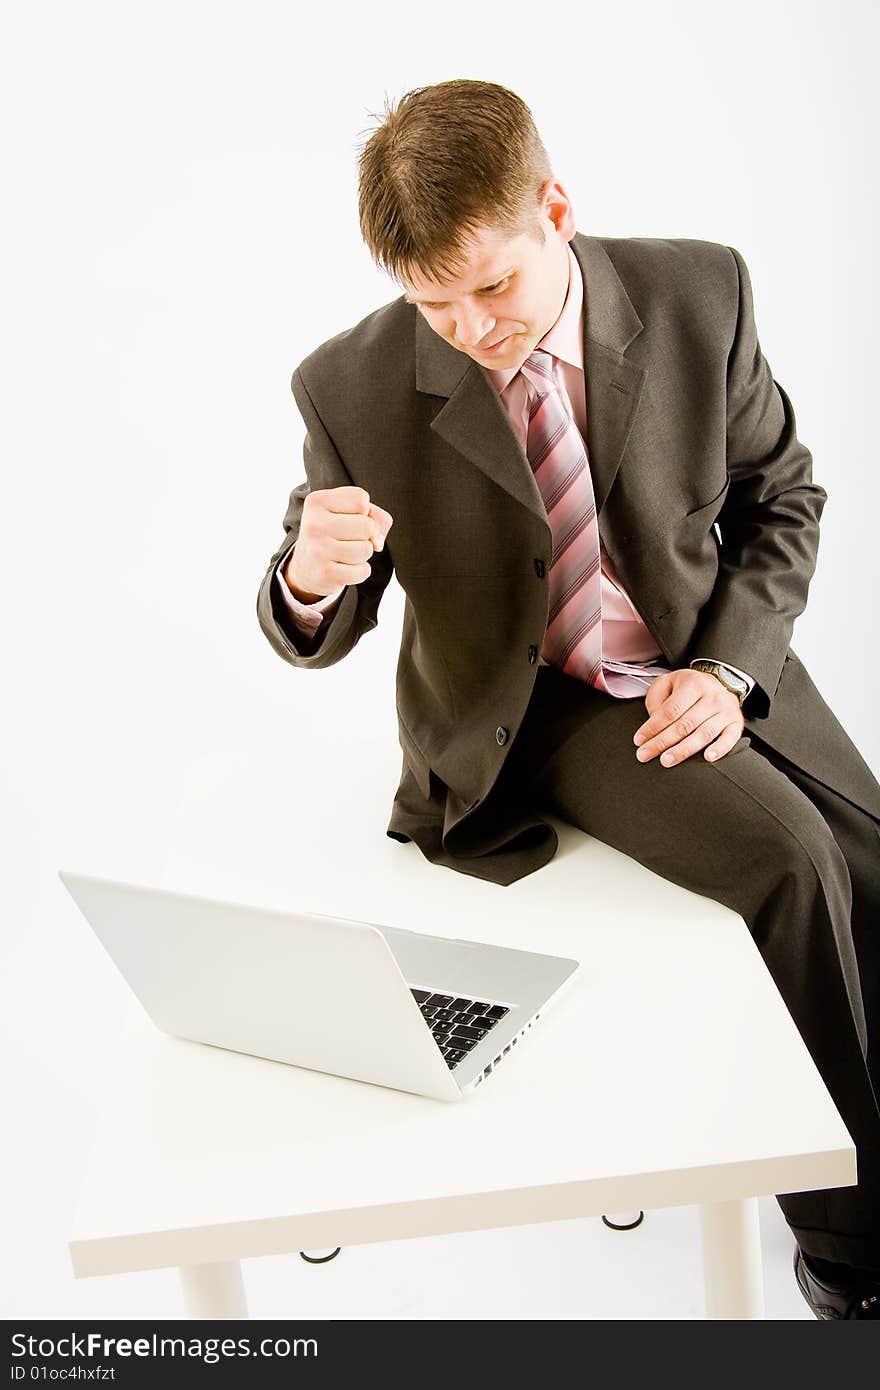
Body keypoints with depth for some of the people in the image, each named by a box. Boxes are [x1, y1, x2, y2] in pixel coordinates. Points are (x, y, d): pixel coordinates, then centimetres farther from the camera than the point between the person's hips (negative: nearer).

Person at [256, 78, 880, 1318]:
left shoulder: (699, 297, -9)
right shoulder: (354, 387, -14)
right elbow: (317, 638, -5)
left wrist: (728, 667, -11)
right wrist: (312, 576, -30)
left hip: (708, 674, 4)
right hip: (536, 710, -3)